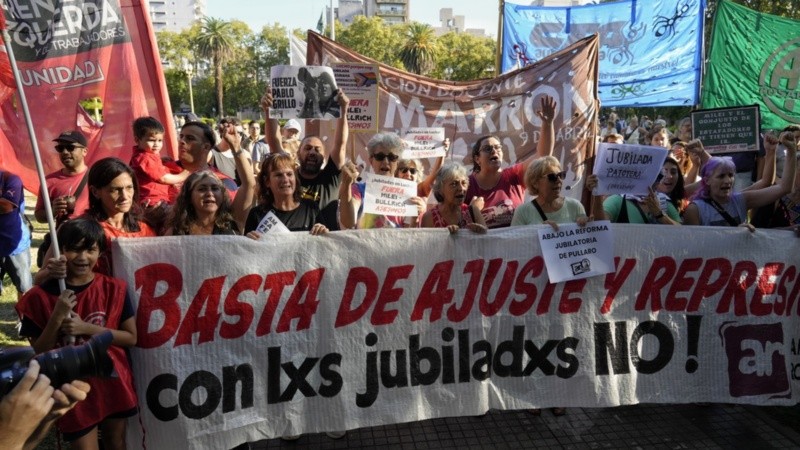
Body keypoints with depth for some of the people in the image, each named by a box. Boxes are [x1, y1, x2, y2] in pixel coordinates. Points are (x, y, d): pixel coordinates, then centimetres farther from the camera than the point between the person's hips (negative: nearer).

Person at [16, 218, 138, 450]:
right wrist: (57, 318, -22)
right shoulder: (41, 296, -9)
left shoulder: (114, 288, -6)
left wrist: (87, 328, -18)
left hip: (113, 382, 2)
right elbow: (39, 352, -6)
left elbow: (131, 337, -6)